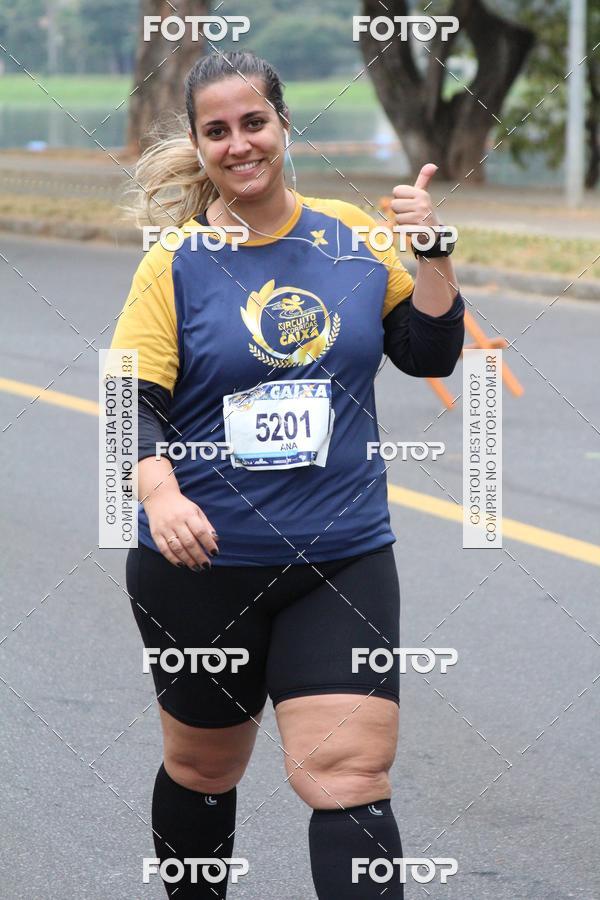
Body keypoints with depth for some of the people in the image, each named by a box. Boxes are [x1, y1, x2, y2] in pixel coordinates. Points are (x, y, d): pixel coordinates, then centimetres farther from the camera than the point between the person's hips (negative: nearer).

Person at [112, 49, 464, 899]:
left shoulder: (353, 236, 3)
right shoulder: (175, 264, -4)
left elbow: (431, 353, 10)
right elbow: (134, 408, -9)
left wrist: (430, 256, -5)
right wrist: (161, 494, -27)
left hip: (344, 558, 1)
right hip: (201, 564, 0)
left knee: (349, 774, -12)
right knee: (203, 766, 16)